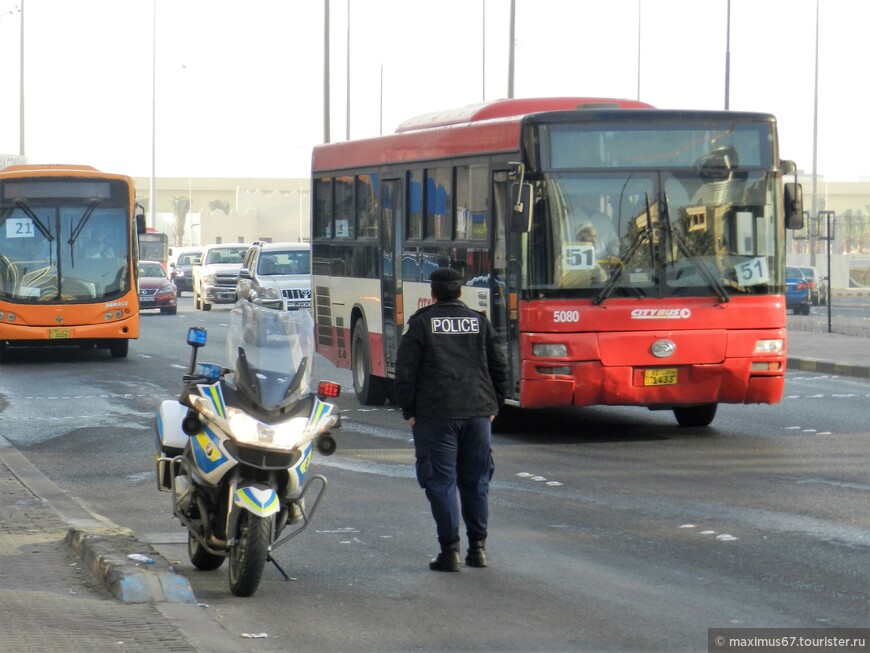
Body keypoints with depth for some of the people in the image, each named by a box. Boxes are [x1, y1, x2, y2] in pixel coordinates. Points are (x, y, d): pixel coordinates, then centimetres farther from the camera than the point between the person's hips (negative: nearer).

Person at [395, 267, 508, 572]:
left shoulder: (421, 323, -2)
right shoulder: (479, 322, 9)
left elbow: (405, 371, -6)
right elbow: (499, 368, 11)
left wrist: (409, 411, 1)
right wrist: (493, 406, 19)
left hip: (435, 415, -4)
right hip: (478, 412, 4)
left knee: (441, 482, -1)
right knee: (475, 481, 13)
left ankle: (450, 551, -5)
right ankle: (478, 547, 14)